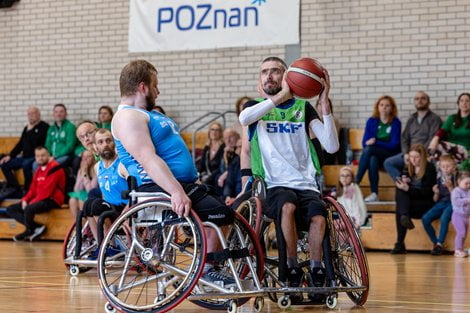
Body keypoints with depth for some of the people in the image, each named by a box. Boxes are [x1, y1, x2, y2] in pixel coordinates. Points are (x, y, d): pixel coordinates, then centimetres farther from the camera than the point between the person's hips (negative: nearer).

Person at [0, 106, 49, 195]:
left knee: (26, 164, -38)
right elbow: (20, 144, 22)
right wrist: (10, 156, 12)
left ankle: (28, 190, -23)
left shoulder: (44, 126, -5)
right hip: (25, 157, 8)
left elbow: (36, 141, -19)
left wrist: (30, 130, -8)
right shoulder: (27, 127, 18)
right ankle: (16, 190, -5)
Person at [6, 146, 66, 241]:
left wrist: (33, 201, -19)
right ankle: (36, 227, -13)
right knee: (10, 209, 4)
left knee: (28, 209, -36)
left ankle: (30, 231, -6)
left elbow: (47, 191, -19)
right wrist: (25, 200, -3)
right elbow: (33, 189, 16)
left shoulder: (54, 168, -12)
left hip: (52, 200, -10)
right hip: (40, 199, 10)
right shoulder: (39, 170, 16)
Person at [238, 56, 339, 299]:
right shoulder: (256, 107, 13)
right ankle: (292, 270, -20)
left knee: (318, 217, -32)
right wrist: (282, 95, -22)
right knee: (288, 206, -36)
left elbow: (331, 146, 0)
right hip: (274, 186, -1)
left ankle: (316, 272, -14)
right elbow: (244, 118, -15)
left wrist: (324, 103, -9)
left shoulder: (302, 108, 14)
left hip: (306, 185, 1)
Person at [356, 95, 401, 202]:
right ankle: (374, 193, -38)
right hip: (374, 154, 3)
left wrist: (376, 143, -17)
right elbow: (365, 142, 6)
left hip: (390, 155, -3)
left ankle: (356, 183, -34)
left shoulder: (395, 122, -2)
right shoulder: (371, 121, 8)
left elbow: (394, 145, -7)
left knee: (369, 149, -32)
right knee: (373, 160, -36)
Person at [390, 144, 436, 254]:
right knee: (400, 192, -27)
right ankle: (405, 217, -43)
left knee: (399, 211, -30)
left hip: (426, 203, -5)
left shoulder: (430, 168, -6)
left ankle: (400, 244, -31)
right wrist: (403, 182, -14)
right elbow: (403, 188, 9)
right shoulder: (408, 168, 11)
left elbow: (427, 192, -13)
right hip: (410, 200, 6)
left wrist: (408, 189, -24)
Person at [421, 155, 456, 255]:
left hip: (452, 204, -5)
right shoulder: (439, 179, 9)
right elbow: (435, 200, 14)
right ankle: (435, 242, -7)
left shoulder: (455, 179, -4)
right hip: (441, 203, 5)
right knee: (425, 219, -17)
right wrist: (436, 193, -7)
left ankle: (440, 244, -28)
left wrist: (450, 187, -20)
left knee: (444, 218, -35)